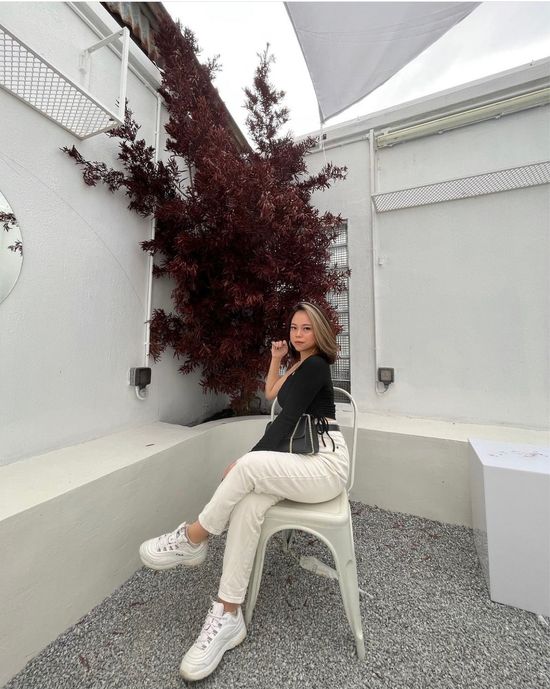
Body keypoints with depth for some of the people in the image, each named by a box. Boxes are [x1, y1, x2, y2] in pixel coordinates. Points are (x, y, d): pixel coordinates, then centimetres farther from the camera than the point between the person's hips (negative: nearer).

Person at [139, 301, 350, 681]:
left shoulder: (316, 365, -7)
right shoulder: (300, 363, 21)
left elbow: (287, 417, -14)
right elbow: (271, 394, 31)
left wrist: (248, 462, -13)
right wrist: (277, 359, 23)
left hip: (326, 464, -8)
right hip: (301, 459, 8)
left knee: (249, 466, -29)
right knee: (249, 503, -19)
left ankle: (193, 538, -7)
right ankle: (229, 616, -14)